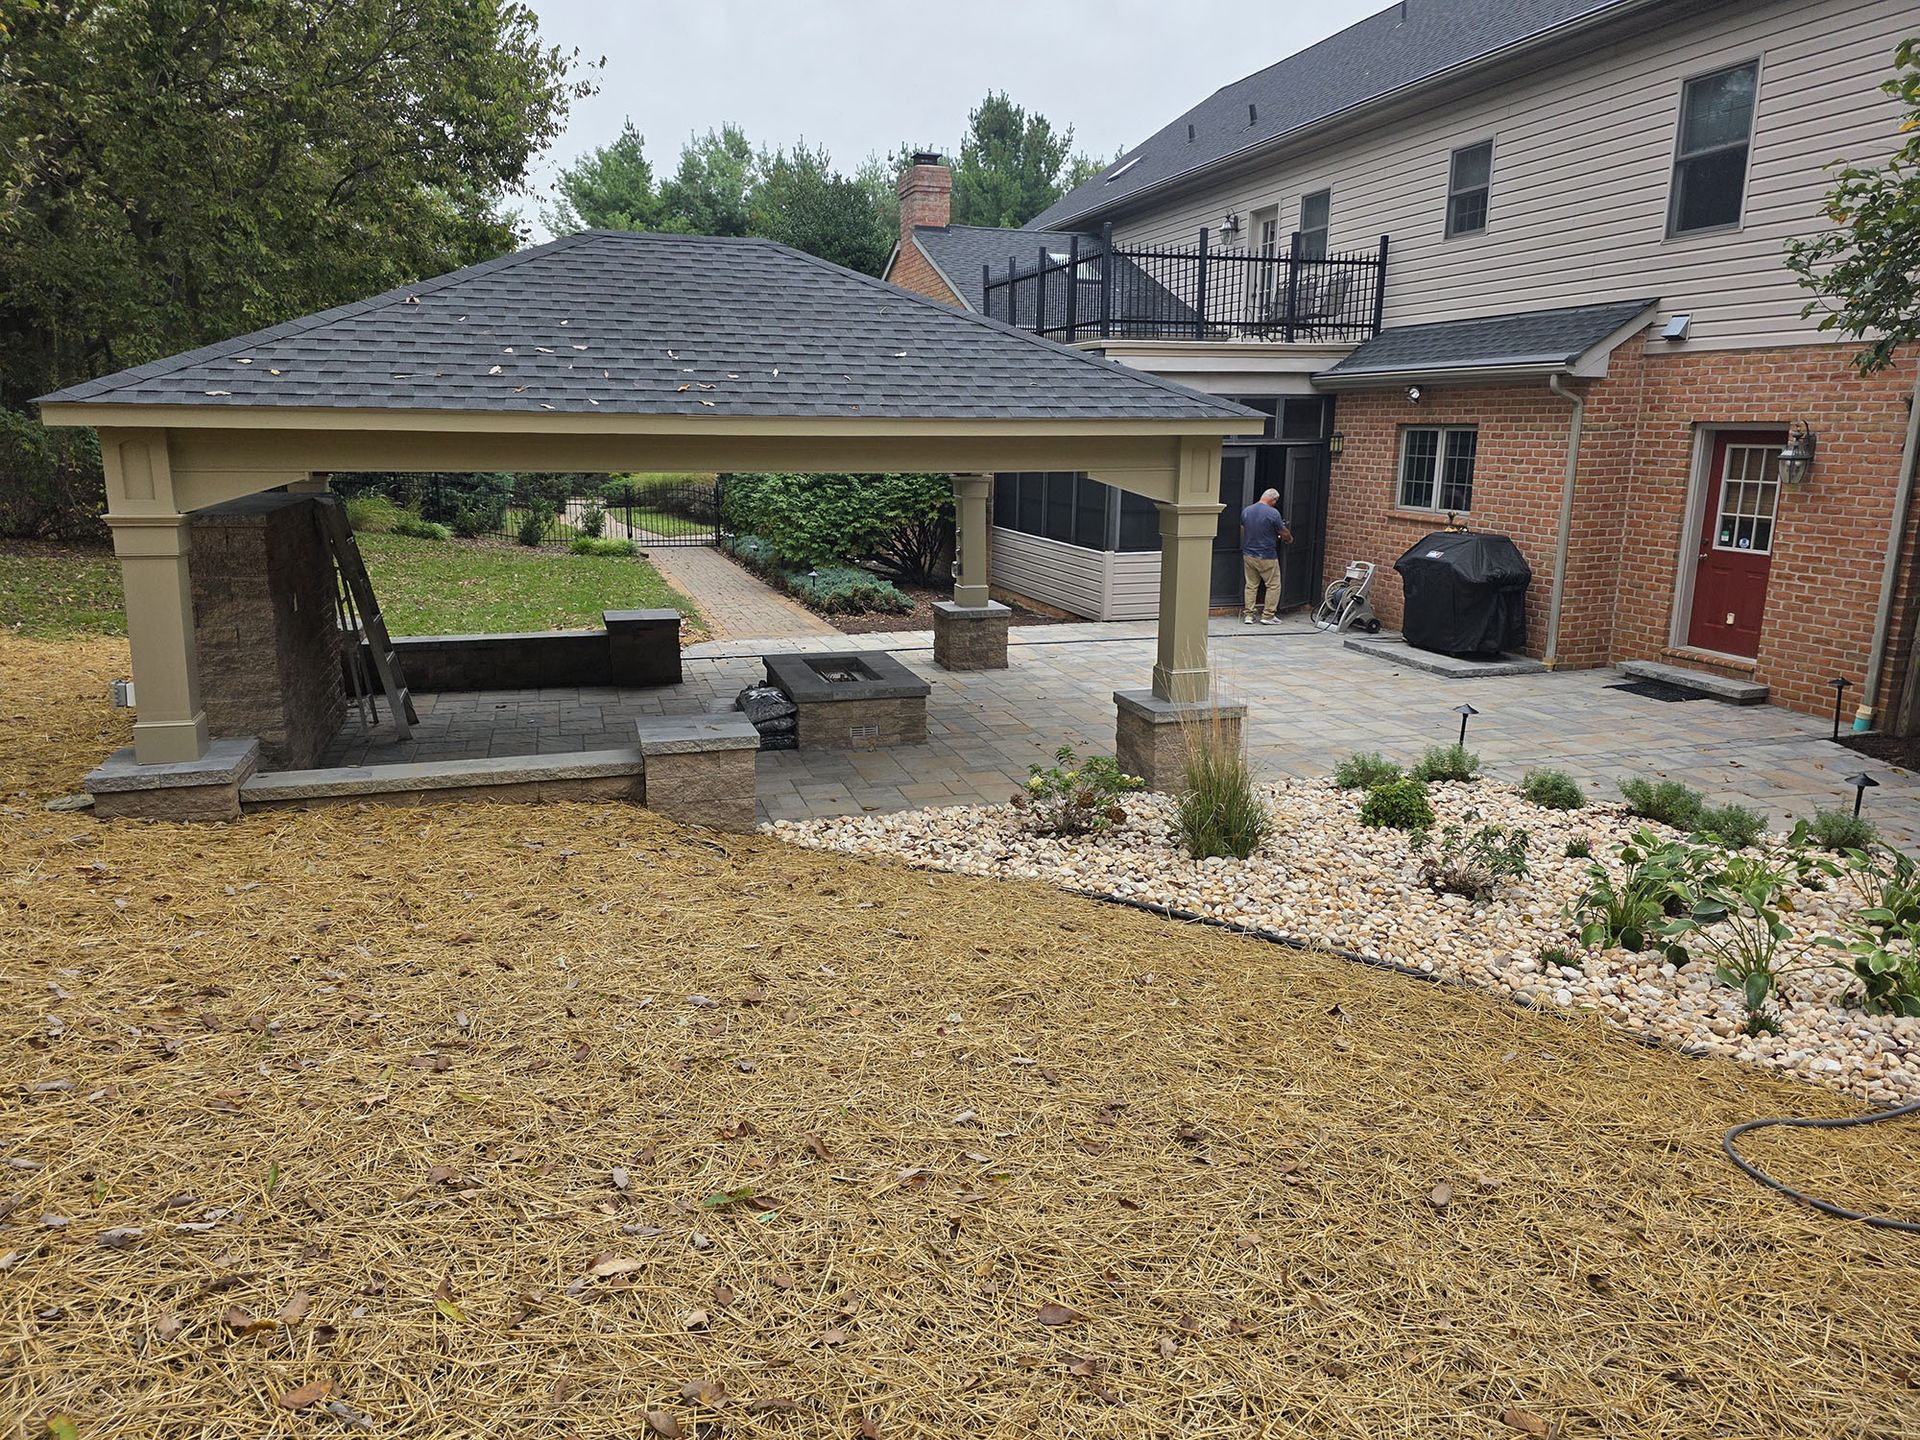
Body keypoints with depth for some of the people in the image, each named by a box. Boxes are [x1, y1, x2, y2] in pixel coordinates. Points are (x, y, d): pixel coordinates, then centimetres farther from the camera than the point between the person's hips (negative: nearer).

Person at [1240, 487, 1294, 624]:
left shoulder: (1246, 511, 2)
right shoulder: (1273, 513, -14)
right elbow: (1284, 533, -3)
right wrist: (1290, 539, 17)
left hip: (1248, 555, 6)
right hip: (1267, 557, -6)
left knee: (1251, 585, 12)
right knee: (1273, 585, 6)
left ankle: (1249, 615, 11)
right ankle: (1268, 616, 6)